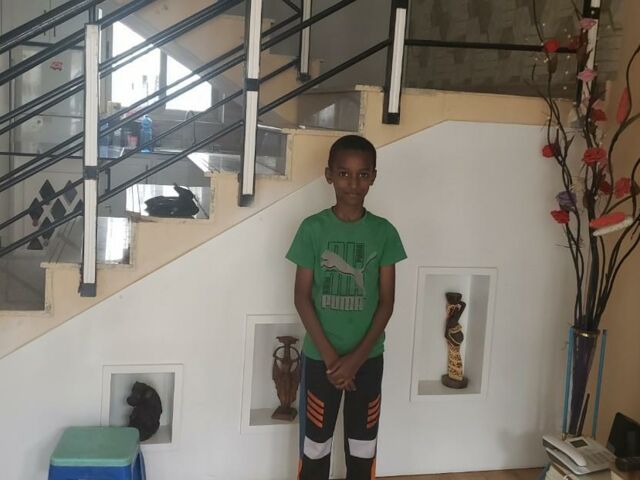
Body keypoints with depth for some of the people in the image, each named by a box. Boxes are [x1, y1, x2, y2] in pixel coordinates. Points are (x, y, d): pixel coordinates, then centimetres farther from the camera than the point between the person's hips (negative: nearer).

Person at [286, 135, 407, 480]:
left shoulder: (384, 232, -3)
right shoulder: (312, 229, -8)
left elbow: (386, 301, -3)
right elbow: (302, 297, -7)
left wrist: (357, 356, -12)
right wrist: (330, 355, -13)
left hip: (368, 358, 2)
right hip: (320, 357, -1)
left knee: (363, 448, 14)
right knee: (315, 445, 10)